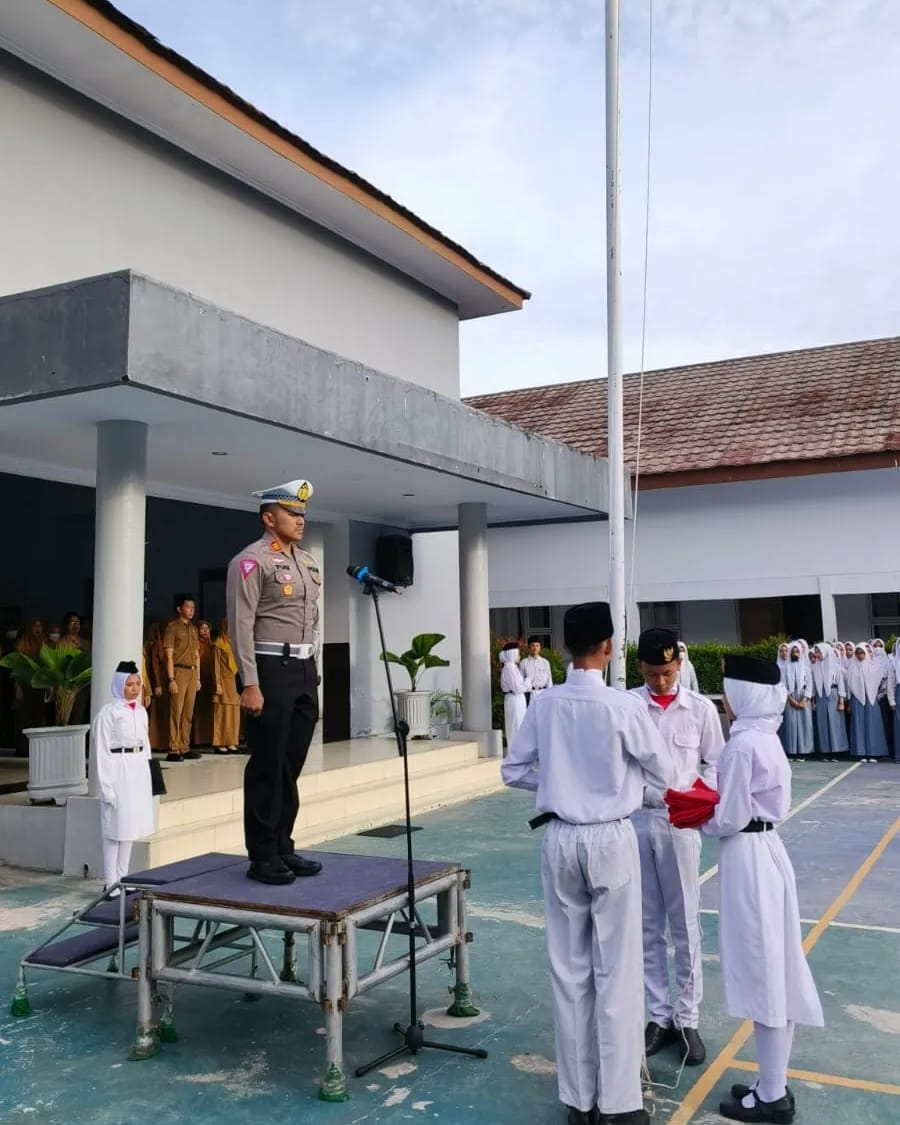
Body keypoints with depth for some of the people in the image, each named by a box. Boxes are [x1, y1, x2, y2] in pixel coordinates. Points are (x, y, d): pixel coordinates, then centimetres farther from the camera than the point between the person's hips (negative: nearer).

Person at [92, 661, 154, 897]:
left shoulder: (141, 711, 11)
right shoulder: (108, 712, -10)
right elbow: (102, 752, -11)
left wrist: (148, 776, 13)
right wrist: (107, 786, -14)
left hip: (139, 772, 7)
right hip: (118, 772, -7)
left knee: (130, 826, 12)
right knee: (116, 828, -2)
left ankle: (122, 879, 22)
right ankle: (111, 884, 6)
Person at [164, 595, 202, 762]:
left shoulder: (193, 629, 17)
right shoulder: (172, 627, -3)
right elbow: (169, 655, -8)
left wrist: (198, 677, 15)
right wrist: (171, 679, -14)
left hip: (193, 672, 7)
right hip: (179, 671, -7)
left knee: (188, 714, 8)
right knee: (176, 712, -7)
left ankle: (184, 748, 13)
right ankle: (173, 750, -5)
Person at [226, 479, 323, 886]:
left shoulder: (308, 561, 16)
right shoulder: (251, 560, -8)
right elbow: (241, 625, -14)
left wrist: (312, 671, 17)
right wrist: (250, 684, -19)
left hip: (304, 670, 7)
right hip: (271, 670, -7)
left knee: (292, 765, 12)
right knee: (267, 767, -1)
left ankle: (283, 848, 21)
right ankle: (262, 856, 8)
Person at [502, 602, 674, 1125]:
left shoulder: (544, 705, -3)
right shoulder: (625, 706, -14)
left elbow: (514, 771, 5)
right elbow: (665, 775, -4)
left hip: (561, 840, 4)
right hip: (611, 839, -3)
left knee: (570, 969, 12)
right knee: (617, 972, 6)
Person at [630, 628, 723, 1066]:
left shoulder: (701, 708, 1)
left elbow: (717, 764, 5)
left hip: (680, 824, 0)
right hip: (635, 820, 0)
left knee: (685, 925, 8)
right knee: (646, 926, 10)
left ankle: (687, 1019, 20)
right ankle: (659, 1016, 24)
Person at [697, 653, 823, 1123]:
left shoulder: (741, 745, -20)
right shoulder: (767, 736, 8)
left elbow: (729, 819, -17)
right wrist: (711, 806, 10)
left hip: (746, 857, -9)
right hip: (768, 850, 9)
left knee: (759, 971, 1)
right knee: (774, 970, 15)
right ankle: (775, 1086, 26)